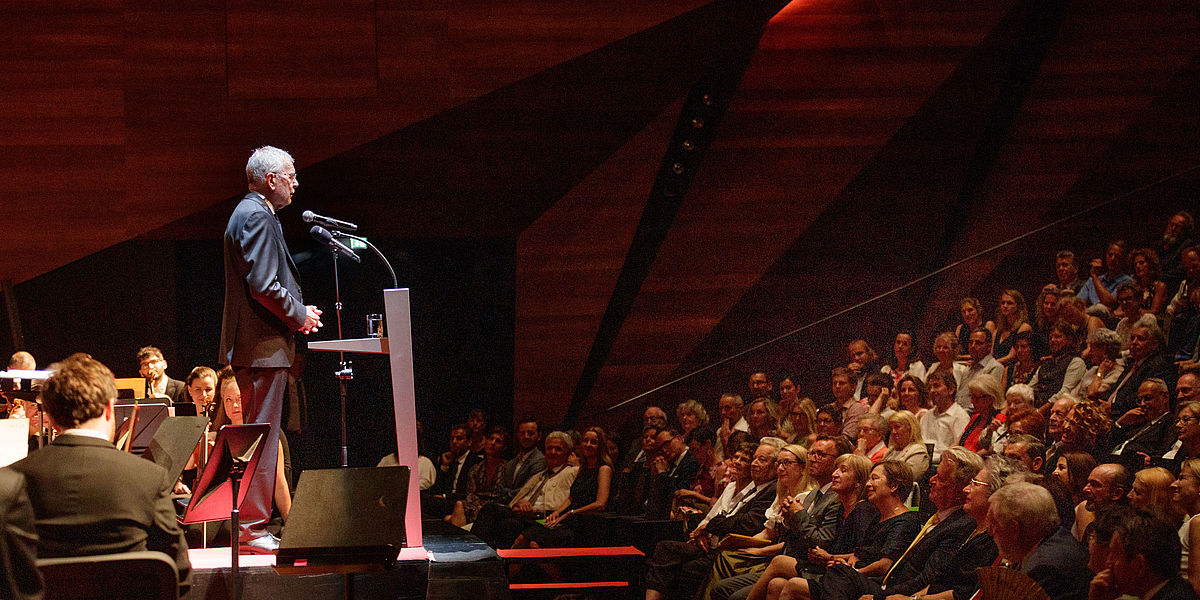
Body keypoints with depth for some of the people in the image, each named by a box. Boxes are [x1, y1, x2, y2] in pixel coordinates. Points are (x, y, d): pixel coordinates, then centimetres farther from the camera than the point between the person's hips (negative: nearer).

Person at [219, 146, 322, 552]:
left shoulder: (248, 214, 20)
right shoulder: (258, 218, -14)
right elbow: (263, 285, -23)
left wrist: (299, 311, 14)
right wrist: (300, 315, -9)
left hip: (249, 347, 11)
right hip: (265, 346, -11)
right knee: (262, 437, -8)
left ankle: (247, 524, 18)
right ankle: (253, 526, -6)